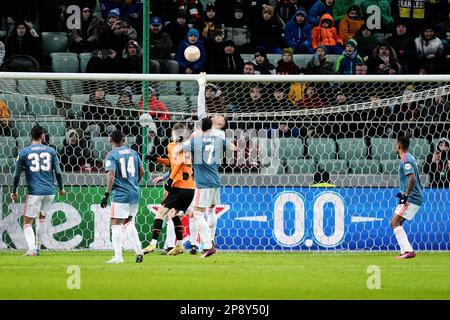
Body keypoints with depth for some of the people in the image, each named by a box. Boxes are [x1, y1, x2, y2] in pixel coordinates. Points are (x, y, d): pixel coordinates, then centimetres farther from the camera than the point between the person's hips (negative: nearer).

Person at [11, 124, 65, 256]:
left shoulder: (24, 152, 0)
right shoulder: (51, 151, 5)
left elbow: (17, 175, 2)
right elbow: (58, 172, 3)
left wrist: (14, 191, 13)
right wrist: (61, 188, 17)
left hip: (34, 192, -3)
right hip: (50, 191, 3)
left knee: (27, 221, 2)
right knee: (42, 217, 24)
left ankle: (32, 248, -17)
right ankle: (38, 248, 24)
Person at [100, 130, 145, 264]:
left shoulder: (111, 155, -7)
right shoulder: (133, 152, 10)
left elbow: (111, 175, -18)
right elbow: (141, 172, 16)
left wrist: (107, 194, -19)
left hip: (120, 194, -6)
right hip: (134, 193, 6)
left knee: (115, 224, -3)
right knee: (128, 222, 20)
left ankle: (118, 256, -10)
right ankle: (138, 250, 9)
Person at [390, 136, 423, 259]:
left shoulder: (405, 160, -14)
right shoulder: (409, 158, 18)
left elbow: (412, 178, -27)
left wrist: (406, 195, -25)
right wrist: (403, 193, 26)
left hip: (411, 198, -10)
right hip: (416, 198, 10)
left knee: (395, 223, -16)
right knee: (395, 223, 15)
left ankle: (408, 250, -26)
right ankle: (405, 251, 12)